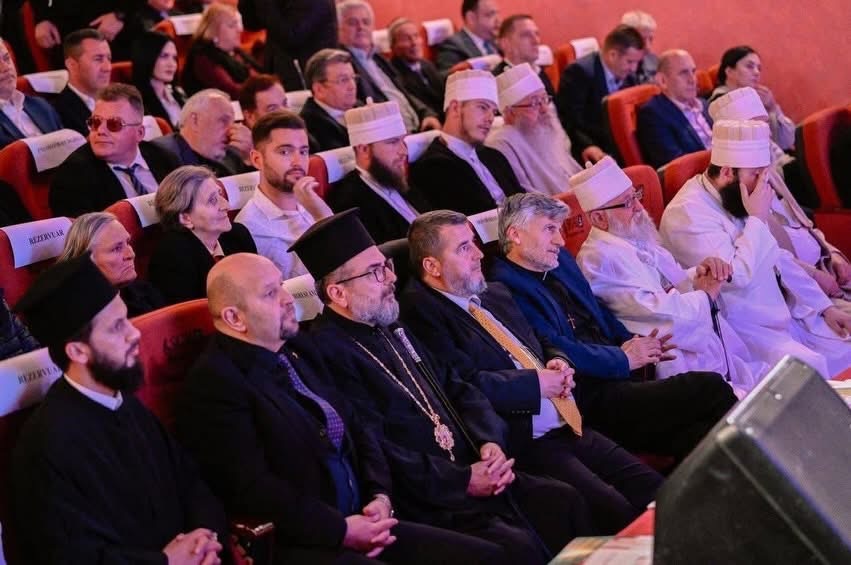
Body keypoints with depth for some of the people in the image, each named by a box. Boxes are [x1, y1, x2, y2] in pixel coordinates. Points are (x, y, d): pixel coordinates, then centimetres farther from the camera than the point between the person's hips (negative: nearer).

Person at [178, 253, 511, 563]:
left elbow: (357, 432, 19)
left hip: (359, 523, 8)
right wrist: (341, 531, -15)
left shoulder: (297, 350, 13)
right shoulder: (214, 384, -11)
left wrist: (381, 497, 2)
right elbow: (252, 490, -18)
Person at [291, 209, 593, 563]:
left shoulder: (390, 330, 17)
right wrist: (463, 481, -17)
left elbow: (458, 390, 19)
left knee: (566, 503, -5)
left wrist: (490, 443, -1)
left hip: (470, 473, 9)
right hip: (423, 504, -9)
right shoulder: (328, 352, -14)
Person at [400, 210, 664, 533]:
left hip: (570, 429, 9)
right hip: (522, 444, -9)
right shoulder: (421, 311, -10)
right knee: (615, 513, -23)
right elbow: (468, 384, -20)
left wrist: (557, 363, 7)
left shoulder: (495, 294, 19)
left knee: (653, 489, -4)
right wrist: (536, 384, -10)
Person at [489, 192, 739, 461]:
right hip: (588, 397, -9)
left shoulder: (561, 262, 21)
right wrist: (622, 358, -10)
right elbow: (553, 350, -17)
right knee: (710, 389, -18)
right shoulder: (506, 288, -10)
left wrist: (633, 343, 9)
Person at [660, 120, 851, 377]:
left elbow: (779, 258, 17)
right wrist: (757, 219, -17)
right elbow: (737, 276, -27)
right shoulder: (687, 212, -19)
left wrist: (825, 307, 10)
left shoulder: (736, 200, 8)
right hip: (742, 329, -9)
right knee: (812, 371, -27)